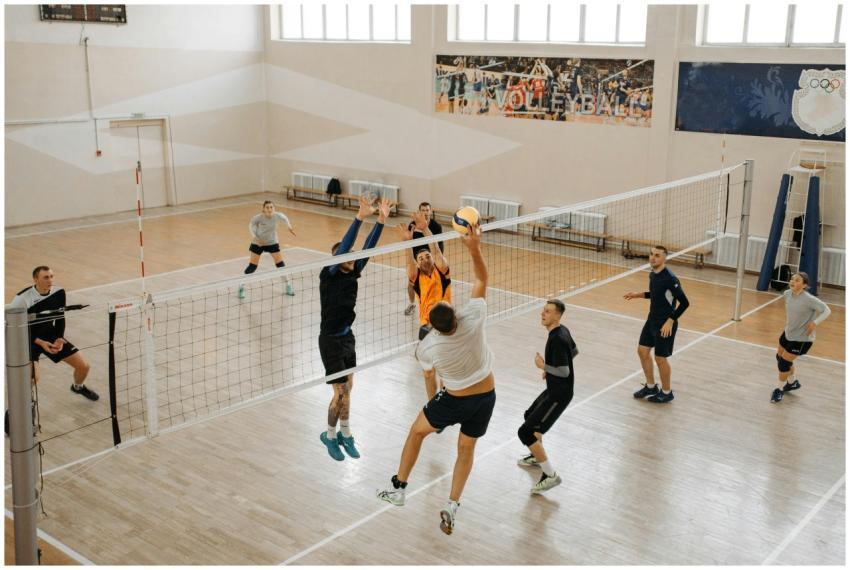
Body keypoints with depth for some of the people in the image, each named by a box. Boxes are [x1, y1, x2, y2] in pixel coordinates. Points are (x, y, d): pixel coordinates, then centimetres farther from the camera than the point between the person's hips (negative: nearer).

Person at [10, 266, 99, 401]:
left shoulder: (59, 292, -9)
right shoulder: (21, 299, -23)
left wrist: (59, 339, -10)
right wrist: (40, 343, -22)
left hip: (52, 337, 5)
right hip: (29, 339, -5)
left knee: (84, 366, 2)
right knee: (33, 376, -30)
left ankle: (78, 387, 37)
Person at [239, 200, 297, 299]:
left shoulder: (277, 215, -22)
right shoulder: (259, 217, -27)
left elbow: (284, 217, 3)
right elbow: (251, 224, -6)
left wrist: (289, 226, -11)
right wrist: (254, 236, -19)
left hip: (272, 242, 2)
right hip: (258, 242, -2)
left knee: (280, 264, 1)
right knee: (252, 266, -1)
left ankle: (288, 285, 17)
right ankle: (241, 287, 15)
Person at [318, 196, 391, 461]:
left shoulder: (352, 272, 1)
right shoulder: (328, 275, -17)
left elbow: (367, 248, -7)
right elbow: (343, 247, -30)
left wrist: (381, 220, -17)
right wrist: (360, 217, -39)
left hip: (347, 337, 7)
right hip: (331, 341, -7)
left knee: (347, 389, 14)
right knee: (342, 392, -2)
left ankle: (345, 434, 30)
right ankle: (330, 435, 19)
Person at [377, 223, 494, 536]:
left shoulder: (427, 347, -25)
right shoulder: (473, 319, -26)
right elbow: (481, 280, -11)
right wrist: (474, 248, -15)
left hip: (456, 401, -2)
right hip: (486, 396, 3)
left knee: (417, 430, 22)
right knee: (466, 448, 21)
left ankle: (398, 487, 31)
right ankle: (451, 507, 16)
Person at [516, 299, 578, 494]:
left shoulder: (557, 339, -26)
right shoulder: (562, 331, 4)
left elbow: (564, 371, -28)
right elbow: (574, 351, 22)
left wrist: (543, 366, -13)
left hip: (559, 395, -11)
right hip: (554, 389, 11)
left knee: (526, 432, -12)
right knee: (530, 416, 31)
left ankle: (551, 475, -5)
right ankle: (537, 456, 51)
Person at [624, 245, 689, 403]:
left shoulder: (670, 278, -24)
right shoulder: (652, 274, 1)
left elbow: (684, 303, -21)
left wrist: (670, 321, -23)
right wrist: (640, 294, 8)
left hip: (665, 324, -8)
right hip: (652, 320, 8)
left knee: (660, 358, 3)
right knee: (642, 351, 13)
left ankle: (666, 393, 23)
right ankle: (651, 387, 30)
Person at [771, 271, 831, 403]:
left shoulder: (809, 299, -29)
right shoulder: (787, 294, -9)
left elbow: (826, 310, -23)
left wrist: (814, 323, -34)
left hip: (802, 338, -7)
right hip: (788, 333, 7)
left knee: (784, 363, -3)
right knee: (780, 357, 21)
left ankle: (779, 389, 23)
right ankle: (793, 382, 47)